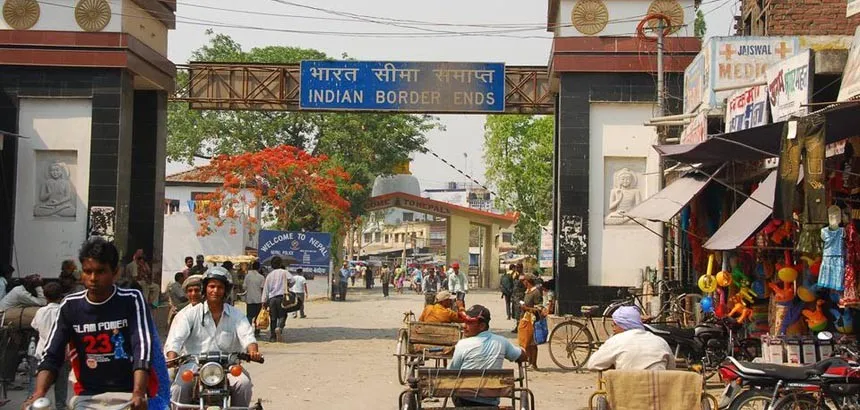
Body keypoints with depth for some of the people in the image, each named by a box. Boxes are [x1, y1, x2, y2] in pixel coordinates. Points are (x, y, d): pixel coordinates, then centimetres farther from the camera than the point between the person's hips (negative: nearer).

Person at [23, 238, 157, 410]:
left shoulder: (131, 301, -5)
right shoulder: (70, 306, 4)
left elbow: (143, 348, -16)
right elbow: (51, 355, 2)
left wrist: (138, 394, -30)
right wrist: (38, 394, -16)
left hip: (128, 394, -3)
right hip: (87, 395, 3)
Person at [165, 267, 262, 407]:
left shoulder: (236, 315, 11)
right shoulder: (191, 313, 8)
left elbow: (247, 335, -5)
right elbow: (176, 338, -4)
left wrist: (253, 351, -28)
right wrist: (172, 358, -25)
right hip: (194, 364, -1)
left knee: (244, 382, -25)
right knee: (180, 386, -27)